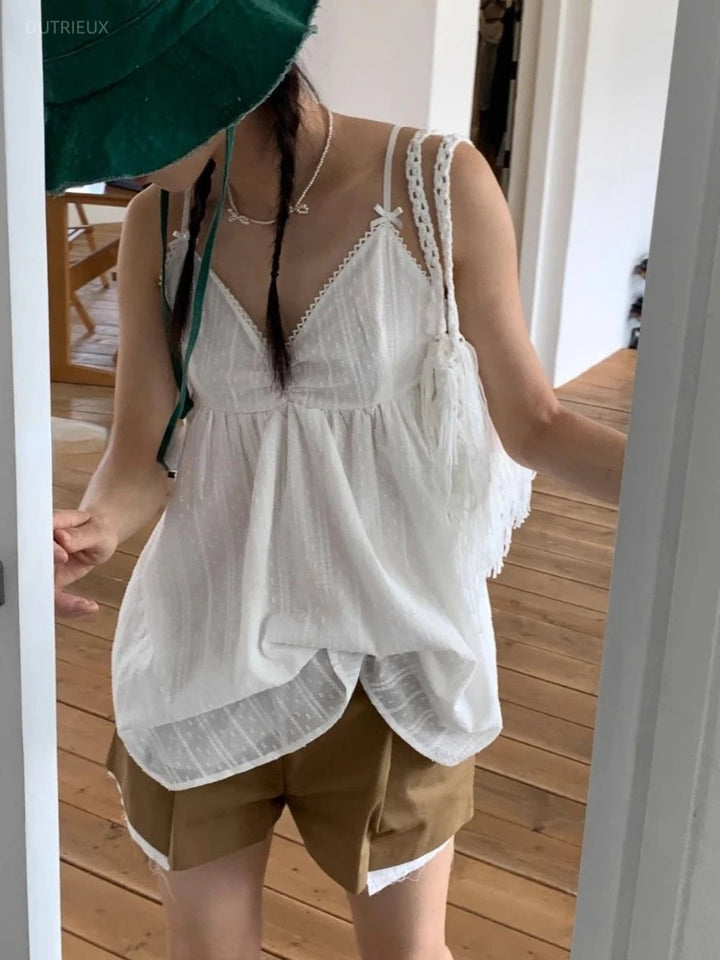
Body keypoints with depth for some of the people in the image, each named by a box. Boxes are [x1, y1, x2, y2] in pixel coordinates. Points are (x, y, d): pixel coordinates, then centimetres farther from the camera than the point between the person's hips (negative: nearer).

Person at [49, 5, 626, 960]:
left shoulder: (439, 185, -13)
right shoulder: (157, 225, -3)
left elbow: (531, 422, -7)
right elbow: (144, 456, -6)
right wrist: (92, 527, -28)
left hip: (391, 644, -2)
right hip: (204, 645, 3)